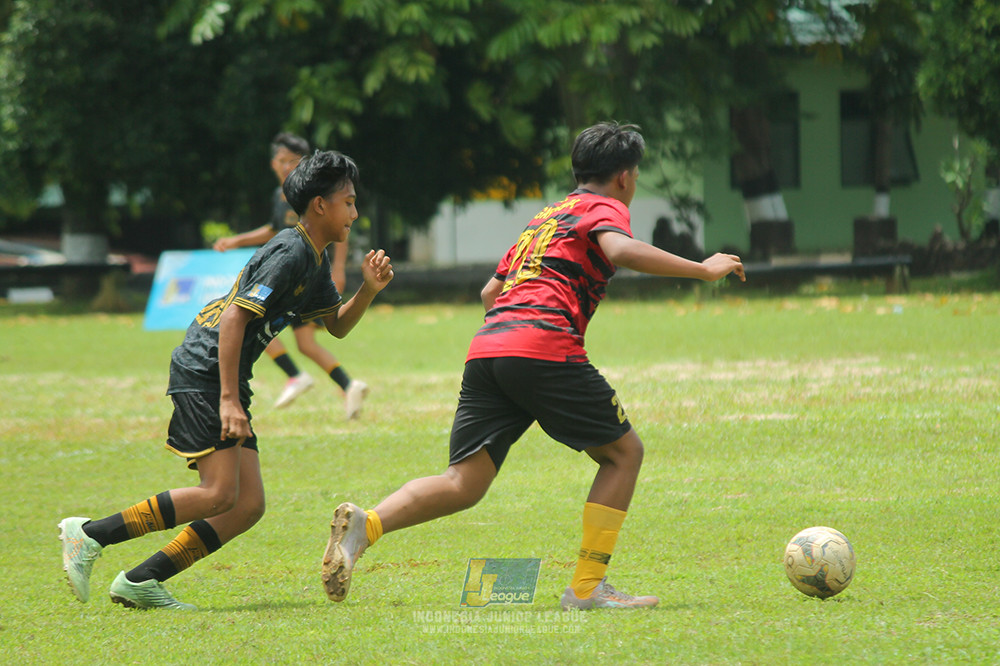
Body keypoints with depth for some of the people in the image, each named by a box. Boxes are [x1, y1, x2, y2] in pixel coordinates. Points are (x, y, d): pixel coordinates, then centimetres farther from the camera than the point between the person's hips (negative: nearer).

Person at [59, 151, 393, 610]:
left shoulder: (315, 260, 15)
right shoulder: (290, 254, -15)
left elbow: (337, 326, 25)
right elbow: (235, 317, -22)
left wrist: (369, 290, 5)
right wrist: (229, 400, -26)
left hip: (229, 380, 10)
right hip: (202, 371, -10)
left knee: (248, 507, 1)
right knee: (219, 495, -19)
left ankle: (138, 583, 0)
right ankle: (91, 535, -13)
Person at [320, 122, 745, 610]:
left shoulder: (544, 216, 32)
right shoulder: (604, 207, 9)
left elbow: (490, 292, 34)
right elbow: (622, 252, -14)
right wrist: (702, 270, -8)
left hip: (485, 349, 7)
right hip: (544, 346, -7)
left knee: (463, 485, 3)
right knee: (623, 451, 9)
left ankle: (365, 524, -21)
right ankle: (587, 587, 3)